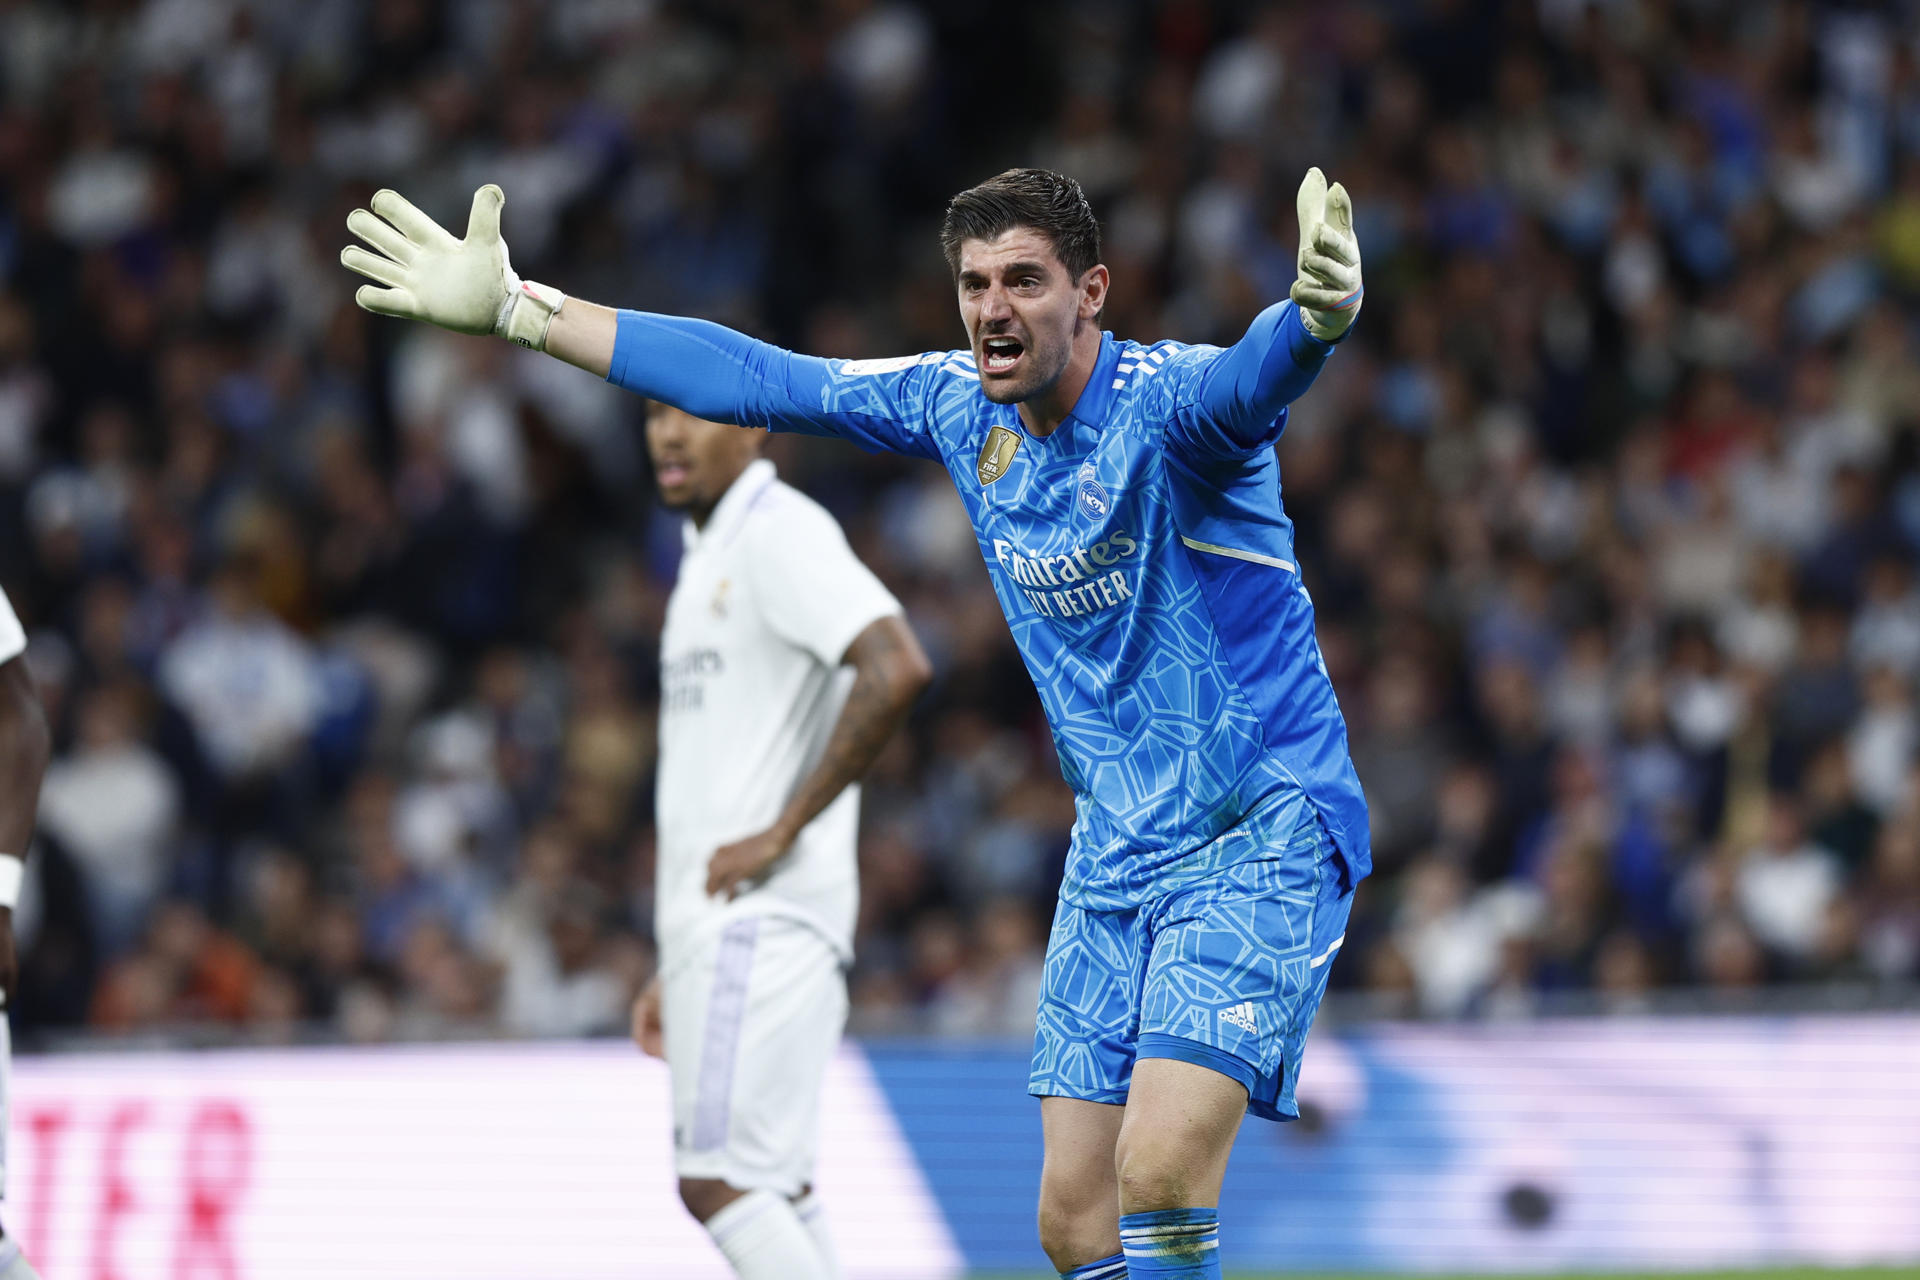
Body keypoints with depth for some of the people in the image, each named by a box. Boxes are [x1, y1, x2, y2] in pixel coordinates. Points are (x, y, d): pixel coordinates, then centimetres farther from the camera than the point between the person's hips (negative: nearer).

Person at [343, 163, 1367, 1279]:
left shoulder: (1170, 402, -19)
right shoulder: (956, 404, 2)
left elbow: (1255, 375, -42)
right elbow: (755, 379, 10)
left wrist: (1319, 315, -67)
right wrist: (514, 309, 11)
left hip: (1262, 835, -7)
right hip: (1115, 851, 7)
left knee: (1158, 1174, -24)